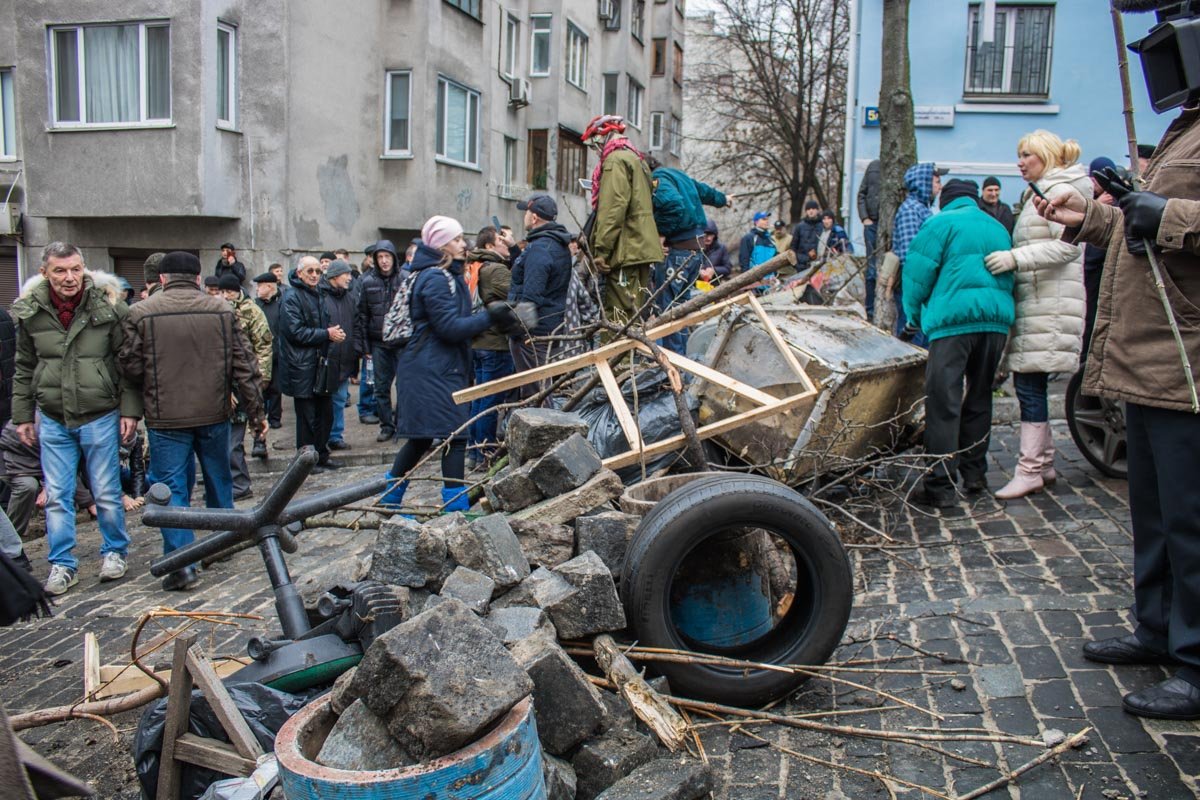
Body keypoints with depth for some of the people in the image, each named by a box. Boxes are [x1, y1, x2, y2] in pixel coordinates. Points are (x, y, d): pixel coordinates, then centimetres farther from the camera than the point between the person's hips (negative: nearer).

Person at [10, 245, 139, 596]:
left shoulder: (109, 307, -8)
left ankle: (114, 552, 26)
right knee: (57, 497, 7)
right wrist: (22, 415, 10)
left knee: (107, 494, 7)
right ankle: (62, 564, 19)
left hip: (100, 418, -2)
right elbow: (24, 369, 11)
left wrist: (130, 410, -8)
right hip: (53, 421, 3)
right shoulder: (30, 312, 1)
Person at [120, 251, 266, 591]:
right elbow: (244, 365, 0)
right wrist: (256, 412, 6)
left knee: (172, 488, 3)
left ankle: (181, 562, -1)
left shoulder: (141, 313, -6)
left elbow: (131, 368, -3)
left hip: (166, 419, -2)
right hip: (214, 413, 2)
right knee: (219, 480, 19)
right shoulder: (222, 309, 0)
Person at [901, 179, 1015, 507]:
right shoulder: (998, 228, 24)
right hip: (997, 319, 6)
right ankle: (975, 473, 25)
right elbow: (1009, 275, 24)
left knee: (943, 403, -5)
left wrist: (915, 316, 11)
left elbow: (918, 273, -1)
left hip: (954, 319, -6)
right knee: (979, 397, 17)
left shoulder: (941, 223, 5)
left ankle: (941, 485, -8)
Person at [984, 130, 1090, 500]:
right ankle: (1044, 462, 16)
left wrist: (1016, 258, -22)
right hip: (1033, 302, 10)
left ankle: (1029, 469, -10)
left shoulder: (1060, 191, -6)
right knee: (1031, 383, 9)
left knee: (1030, 383, -12)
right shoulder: (1041, 193, 25)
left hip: (1048, 304, -10)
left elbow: (1068, 246, -18)